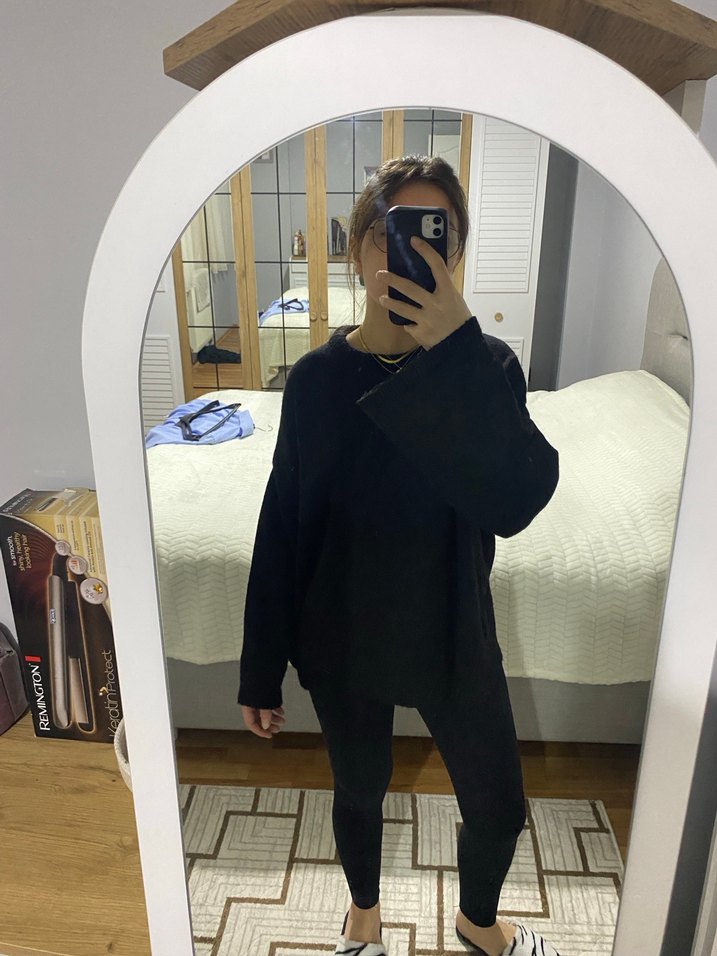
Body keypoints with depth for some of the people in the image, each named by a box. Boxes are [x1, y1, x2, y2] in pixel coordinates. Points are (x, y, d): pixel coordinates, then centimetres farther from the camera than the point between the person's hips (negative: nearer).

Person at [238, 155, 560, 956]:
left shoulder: (485, 365, -11)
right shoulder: (317, 378, -11)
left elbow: (518, 503, -27)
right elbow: (280, 530, -6)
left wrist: (454, 349, -35)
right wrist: (261, 672, -2)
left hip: (452, 635, 1)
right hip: (342, 639, 0)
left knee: (498, 807, 17)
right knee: (359, 790, 23)